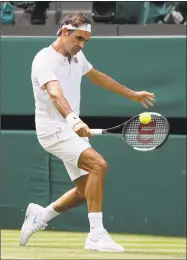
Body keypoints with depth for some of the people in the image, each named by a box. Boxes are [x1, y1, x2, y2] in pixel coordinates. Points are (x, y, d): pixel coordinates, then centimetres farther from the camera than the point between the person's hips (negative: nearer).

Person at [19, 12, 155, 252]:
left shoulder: (77, 57, 8)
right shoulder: (45, 60, -19)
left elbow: (98, 78, 27)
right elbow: (55, 94, -37)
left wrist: (133, 95, 34)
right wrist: (73, 120, -54)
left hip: (71, 130, 9)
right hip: (53, 130, -9)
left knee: (86, 190, 8)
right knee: (98, 164, -27)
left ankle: (40, 215, 29)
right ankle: (96, 236, -26)